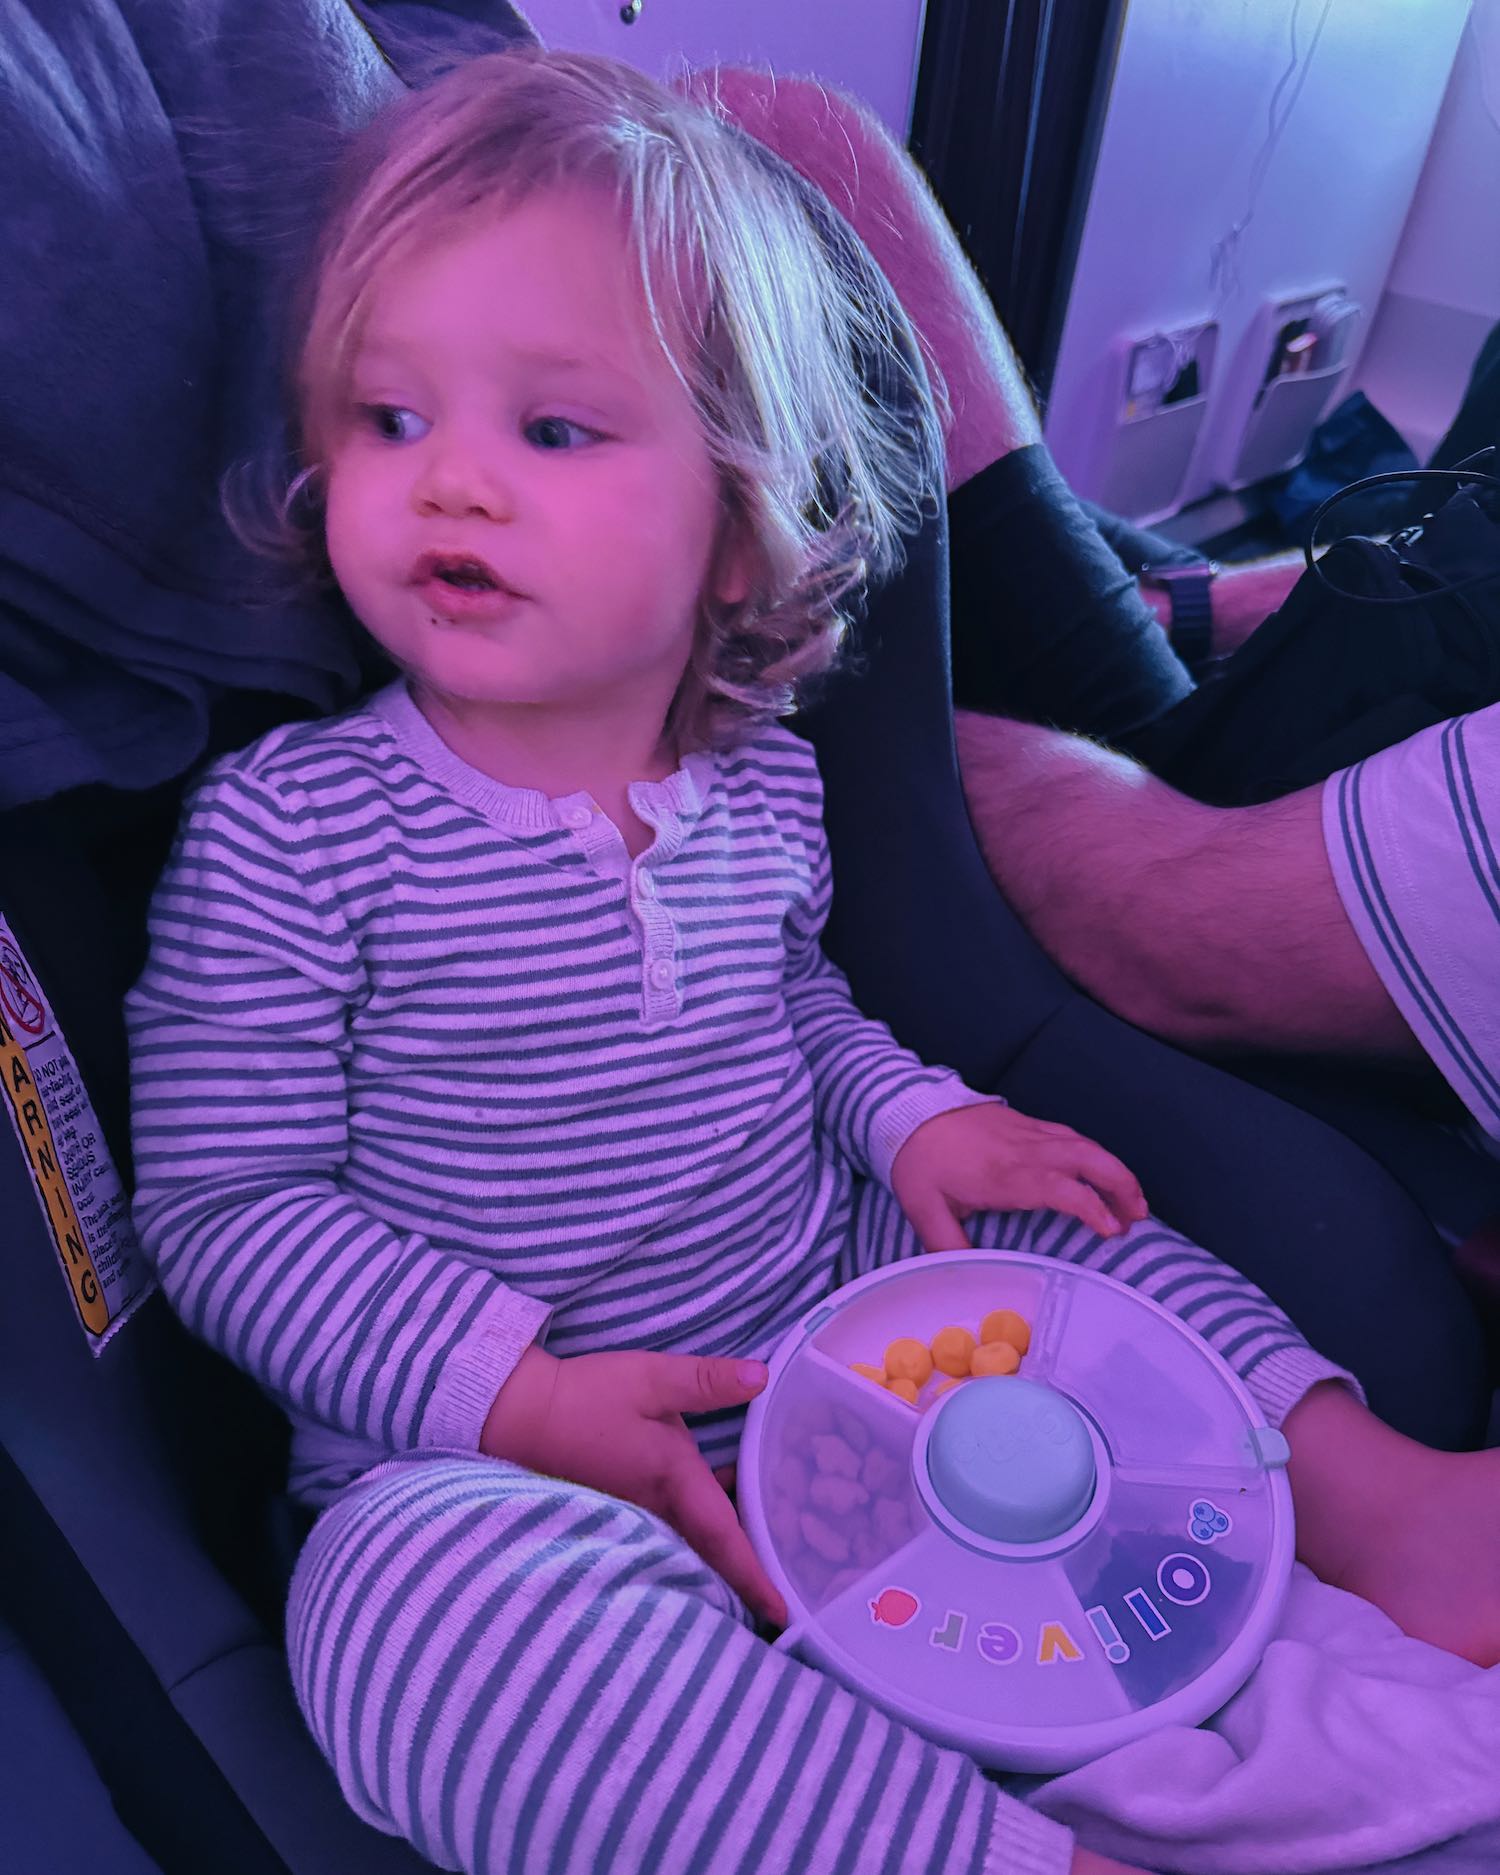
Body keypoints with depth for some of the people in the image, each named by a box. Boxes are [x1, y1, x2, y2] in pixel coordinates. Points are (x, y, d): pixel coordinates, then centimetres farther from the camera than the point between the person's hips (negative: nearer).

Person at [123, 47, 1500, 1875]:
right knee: (427, 1585, -34)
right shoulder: (286, 827, -15)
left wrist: (914, 1116, -2)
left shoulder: (763, 785, 0)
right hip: (477, 1455, -4)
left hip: (829, 1329, 6)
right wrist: (519, 1389, -23)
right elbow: (223, 1202, -13)